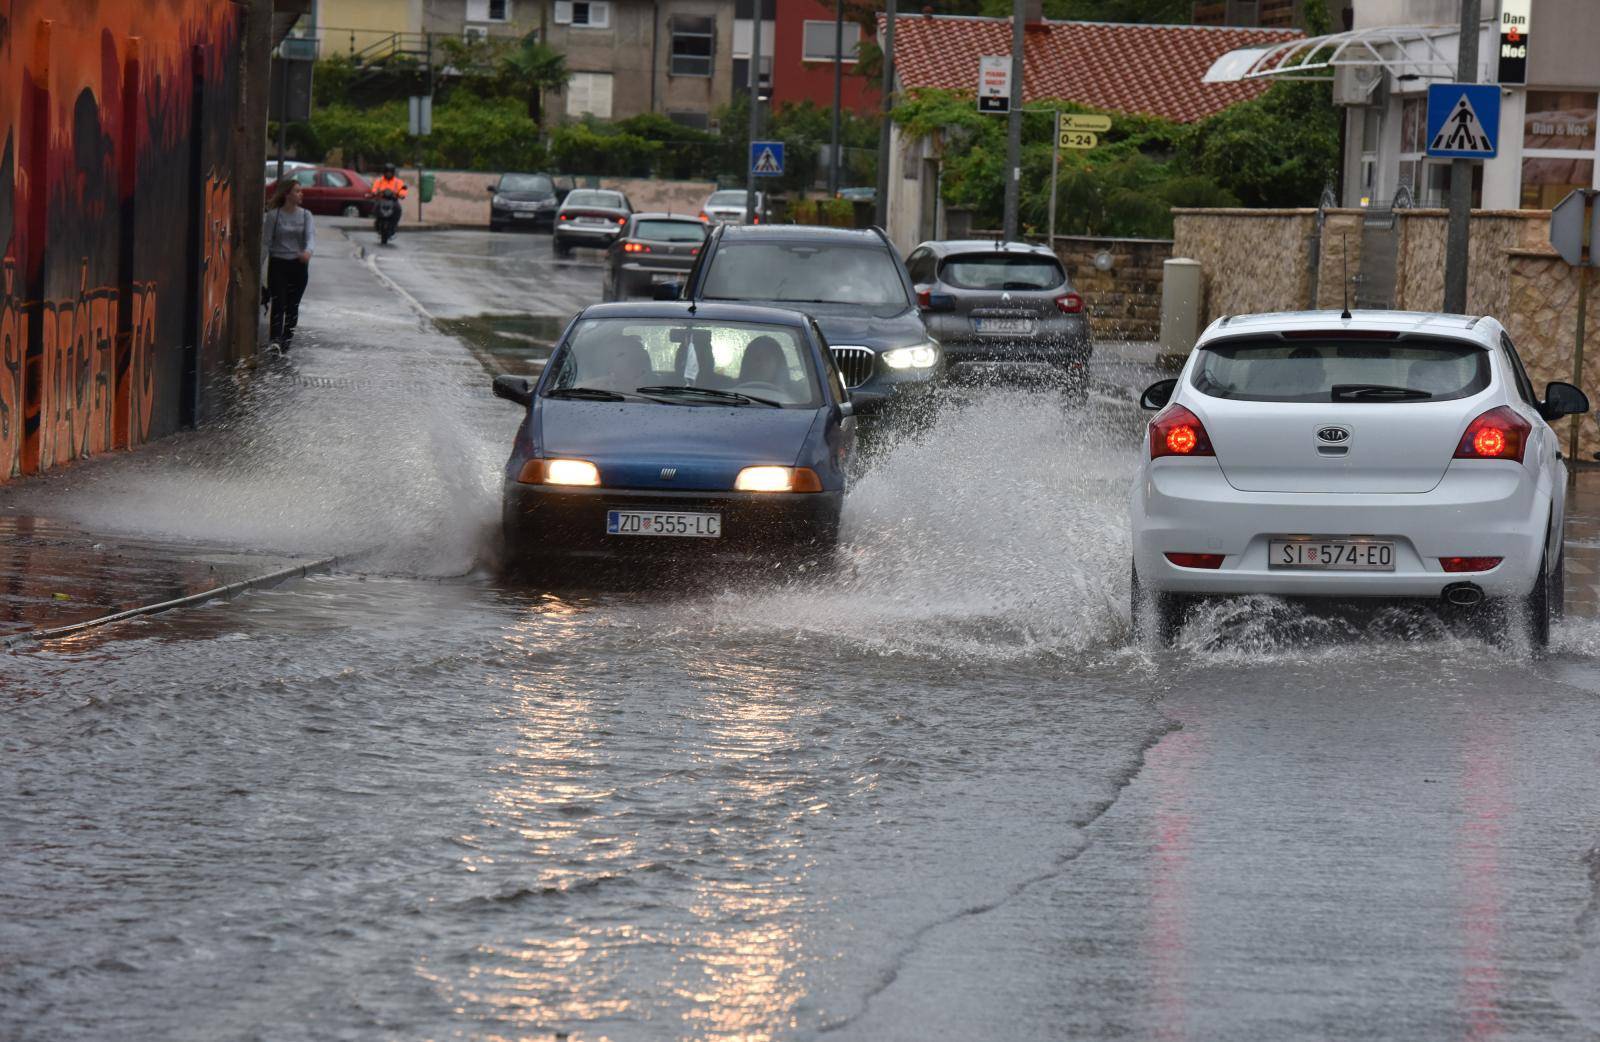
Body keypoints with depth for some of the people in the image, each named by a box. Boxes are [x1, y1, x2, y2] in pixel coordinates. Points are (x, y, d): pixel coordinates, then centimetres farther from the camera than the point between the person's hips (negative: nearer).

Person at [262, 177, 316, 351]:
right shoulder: (274, 215, -2)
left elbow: (311, 236, -9)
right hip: (278, 263, -2)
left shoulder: (305, 215, 4)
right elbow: (266, 242, 0)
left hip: (298, 265, 2)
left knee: (293, 305, 7)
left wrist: (308, 251, -32)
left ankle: (287, 340, 19)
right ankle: (275, 339, -19)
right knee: (278, 303, -14)